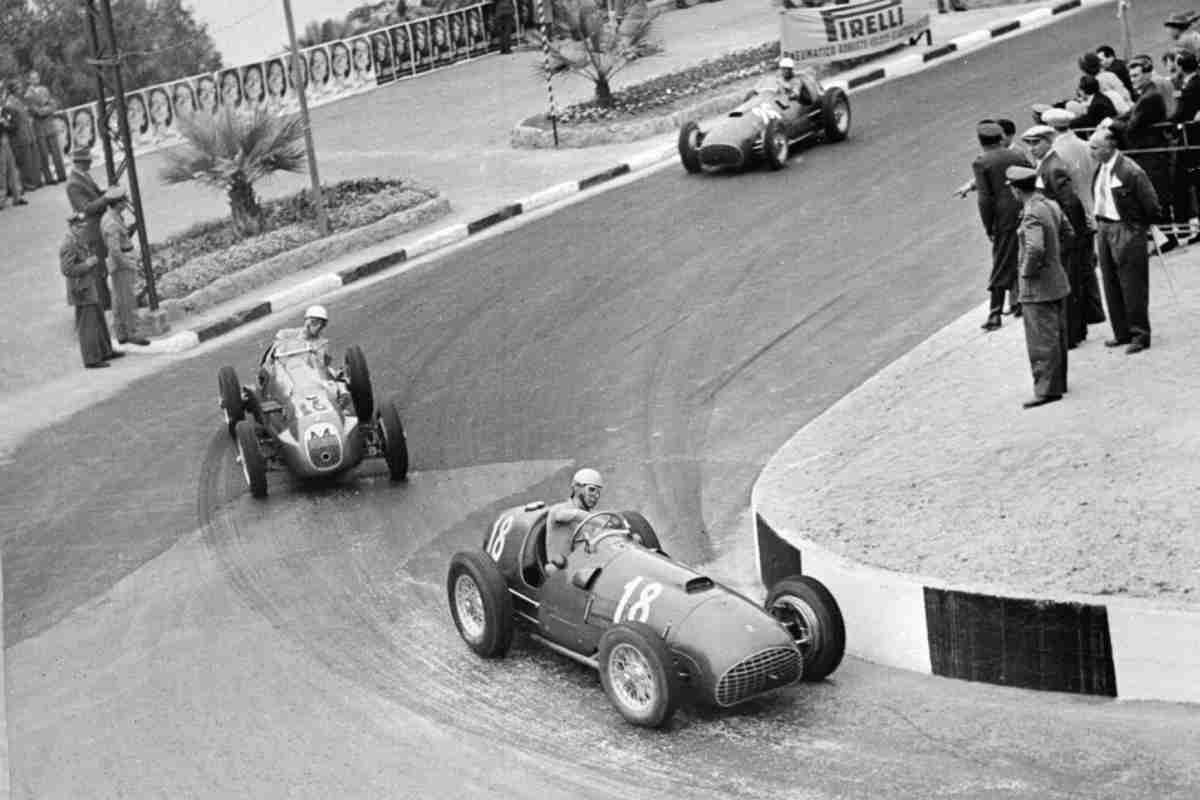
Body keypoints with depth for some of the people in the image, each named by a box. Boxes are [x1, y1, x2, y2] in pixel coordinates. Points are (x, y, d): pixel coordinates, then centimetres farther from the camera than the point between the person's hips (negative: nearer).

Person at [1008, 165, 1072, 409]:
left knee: (1042, 340, -3)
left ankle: (1047, 389, 0)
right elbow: (1068, 233, 18)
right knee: (1056, 336, 18)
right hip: (1056, 281, 9)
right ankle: (1058, 382, 29)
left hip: (1037, 287, -9)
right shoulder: (1052, 206, 5)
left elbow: (1035, 248, -34)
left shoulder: (1032, 215, -23)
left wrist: (1026, 270, -18)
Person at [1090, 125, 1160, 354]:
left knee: (1132, 285, -2)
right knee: (1111, 285, 12)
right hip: (1104, 229, 8)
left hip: (1126, 231, -8)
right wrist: (1099, 227, 12)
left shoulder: (1130, 170, -17)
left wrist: (1139, 228, -4)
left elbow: (1151, 205, -13)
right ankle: (1122, 332, 22)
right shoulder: (1100, 170, 7)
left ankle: (1140, 334, 6)